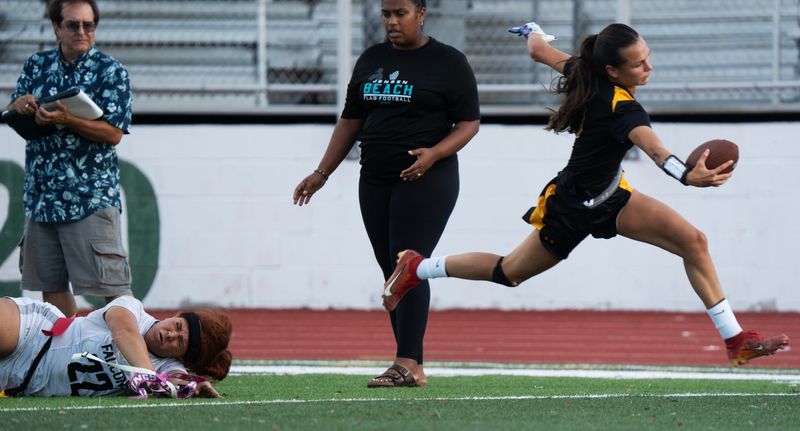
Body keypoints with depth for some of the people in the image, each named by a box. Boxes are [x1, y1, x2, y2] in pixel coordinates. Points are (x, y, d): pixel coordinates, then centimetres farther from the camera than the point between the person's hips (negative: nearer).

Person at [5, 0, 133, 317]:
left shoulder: (110, 72, -3)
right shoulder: (37, 66, 12)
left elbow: (114, 133, -11)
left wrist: (65, 120, -25)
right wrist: (19, 105, -10)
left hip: (91, 195, -5)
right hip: (41, 195, 6)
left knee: (110, 282, -8)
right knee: (50, 283, 9)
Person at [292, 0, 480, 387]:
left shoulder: (448, 62, -1)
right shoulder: (371, 60, 15)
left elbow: (469, 123, -4)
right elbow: (350, 122, 19)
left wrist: (433, 154, -21)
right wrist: (321, 174, 14)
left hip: (426, 181, -6)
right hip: (376, 181, 6)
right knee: (392, 273, 2)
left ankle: (406, 363, -19)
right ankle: (413, 369, 4)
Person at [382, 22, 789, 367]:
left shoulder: (585, 74, -13)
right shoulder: (621, 108, -37)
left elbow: (539, 51, 4)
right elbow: (653, 149, -58)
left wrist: (532, 31, 28)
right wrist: (689, 176, -77)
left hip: (608, 196, 8)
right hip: (573, 208, -8)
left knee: (692, 240, -6)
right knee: (510, 272, 15)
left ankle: (735, 339, -1)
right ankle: (418, 267, 37)